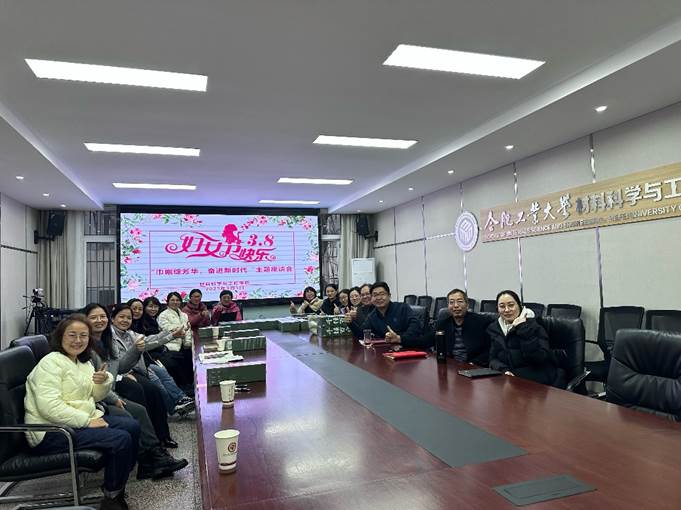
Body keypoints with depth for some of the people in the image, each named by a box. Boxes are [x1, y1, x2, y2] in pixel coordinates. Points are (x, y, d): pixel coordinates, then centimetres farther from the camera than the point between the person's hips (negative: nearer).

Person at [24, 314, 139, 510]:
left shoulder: (83, 362, 12)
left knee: (132, 426, -4)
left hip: (82, 419, 9)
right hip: (52, 430, -9)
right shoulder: (51, 362, -14)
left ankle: (117, 484, 12)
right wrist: (88, 421, -23)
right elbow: (50, 407, -25)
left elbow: (95, 397, 17)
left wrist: (103, 382, -6)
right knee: (121, 439, -22)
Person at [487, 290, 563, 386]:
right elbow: (493, 358, 5)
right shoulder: (494, 328, 8)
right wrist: (504, 370, -15)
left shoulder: (533, 326, -6)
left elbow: (539, 358, -20)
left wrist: (523, 329, -22)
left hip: (538, 382, -4)